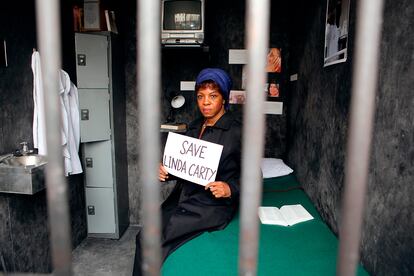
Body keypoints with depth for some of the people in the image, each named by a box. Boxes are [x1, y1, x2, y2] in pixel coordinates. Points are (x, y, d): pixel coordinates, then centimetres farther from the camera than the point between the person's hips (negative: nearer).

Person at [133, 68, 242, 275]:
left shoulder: (237, 132, -9)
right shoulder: (194, 127, 10)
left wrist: (230, 189, -21)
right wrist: (165, 172, -3)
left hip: (212, 205, -6)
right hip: (182, 198, 6)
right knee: (144, 236, -12)